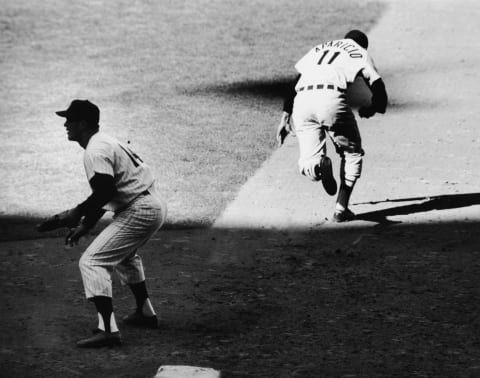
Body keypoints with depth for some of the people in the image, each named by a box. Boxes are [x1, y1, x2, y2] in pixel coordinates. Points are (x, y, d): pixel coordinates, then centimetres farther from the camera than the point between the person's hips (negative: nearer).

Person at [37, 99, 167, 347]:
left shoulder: (95, 151, -14)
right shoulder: (105, 143, 19)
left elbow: (104, 192, -26)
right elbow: (104, 193, 22)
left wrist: (75, 215, -20)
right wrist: (85, 225, 18)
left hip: (139, 212, -11)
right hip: (155, 208, 11)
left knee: (92, 261, -13)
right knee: (124, 254, 35)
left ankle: (108, 329, -24)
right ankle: (145, 313, 44)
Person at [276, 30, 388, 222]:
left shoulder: (318, 49, 35)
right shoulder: (361, 53, 24)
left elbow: (294, 84, 26)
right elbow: (380, 95, 18)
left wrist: (285, 117, 23)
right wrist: (369, 110, 39)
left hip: (302, 100, 3)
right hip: (331, 99, -3)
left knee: (308, 163, 8)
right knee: (351, 153, 18)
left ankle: (318, 165, -29)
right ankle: (341, 208, 6)